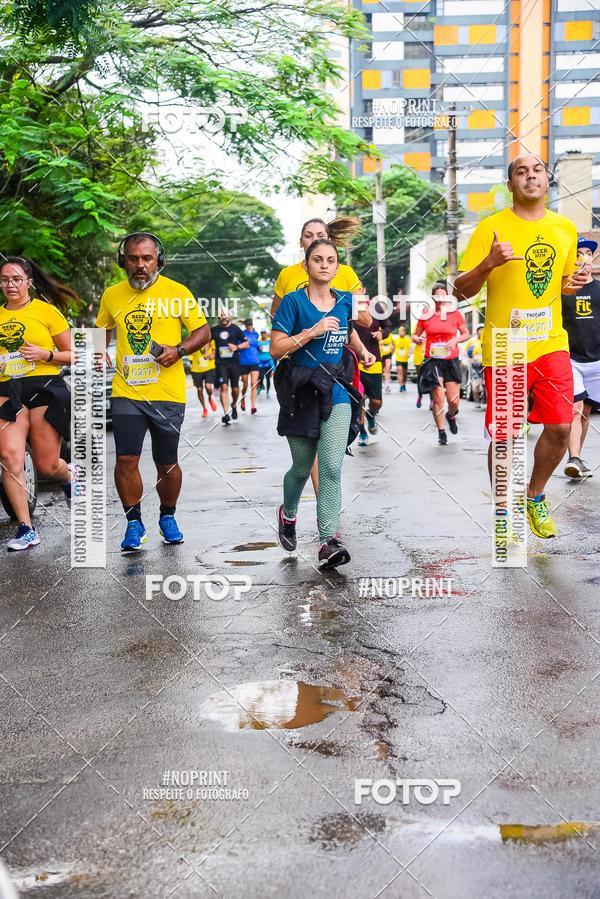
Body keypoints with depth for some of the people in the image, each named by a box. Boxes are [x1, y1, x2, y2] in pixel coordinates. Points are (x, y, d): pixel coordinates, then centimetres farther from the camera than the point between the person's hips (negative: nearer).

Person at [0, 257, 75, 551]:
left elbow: (72, 355, 4)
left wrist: (46, 354, -13)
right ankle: (25, 529, -7)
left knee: (47, 465, 2)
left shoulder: (46, 310, 1)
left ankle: (69, 477, 41)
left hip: (45, 389, -3)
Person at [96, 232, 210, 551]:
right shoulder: (112, 295, 7)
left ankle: (167, 517, 31)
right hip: (126, 391, 2)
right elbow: (103, 332, 23)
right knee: (126, 459, -8)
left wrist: (179, 350, -16)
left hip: (168, 393, -1)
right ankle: (134, 524, 8)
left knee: (167, 463, 8)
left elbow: (203, 331, 1)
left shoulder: (177, 293, -2)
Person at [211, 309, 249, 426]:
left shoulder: (235, 329, 3)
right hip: (221, 363, 0)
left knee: (235, 388, 7)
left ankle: (234, 405, 38)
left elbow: (246, 344, 5)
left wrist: (237, 347, -12)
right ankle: (226, 414, -16)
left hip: (234, 362, 0)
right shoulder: (214, 330, 7)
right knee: (224, 387, -13)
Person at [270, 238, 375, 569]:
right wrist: (311, 331, -19)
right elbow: (275, 349, -10)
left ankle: (328, 541, -11)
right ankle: (287, 514, 43)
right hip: (301, 395, -2)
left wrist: (362, 350, 10)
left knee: (331, 469, -10)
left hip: (337, 395, 2)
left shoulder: (345, 300, 7)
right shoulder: (293, 301, -5)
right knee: (302, 468, 12)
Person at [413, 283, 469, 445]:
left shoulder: (455, 314, 2)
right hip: (433, 361, -1)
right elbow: (415, 335, 11)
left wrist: (456, 340, -9)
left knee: (454, 400, 0)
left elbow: (466, 334, 11)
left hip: (451, 361, 1)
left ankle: (451, 416, 36)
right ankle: (441, 432, 9)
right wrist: (417, 339, -13)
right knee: (438, 398, -9)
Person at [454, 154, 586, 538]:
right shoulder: (491, 228, -5)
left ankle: (535, 496, 24)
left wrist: (573, 284, 0)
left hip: (551, 343, 4)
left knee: (560, 427, -2)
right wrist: (488, 263, -23)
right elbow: (461, 290, -5)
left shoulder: (566, 228, 8)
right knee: (505, 436, 2)